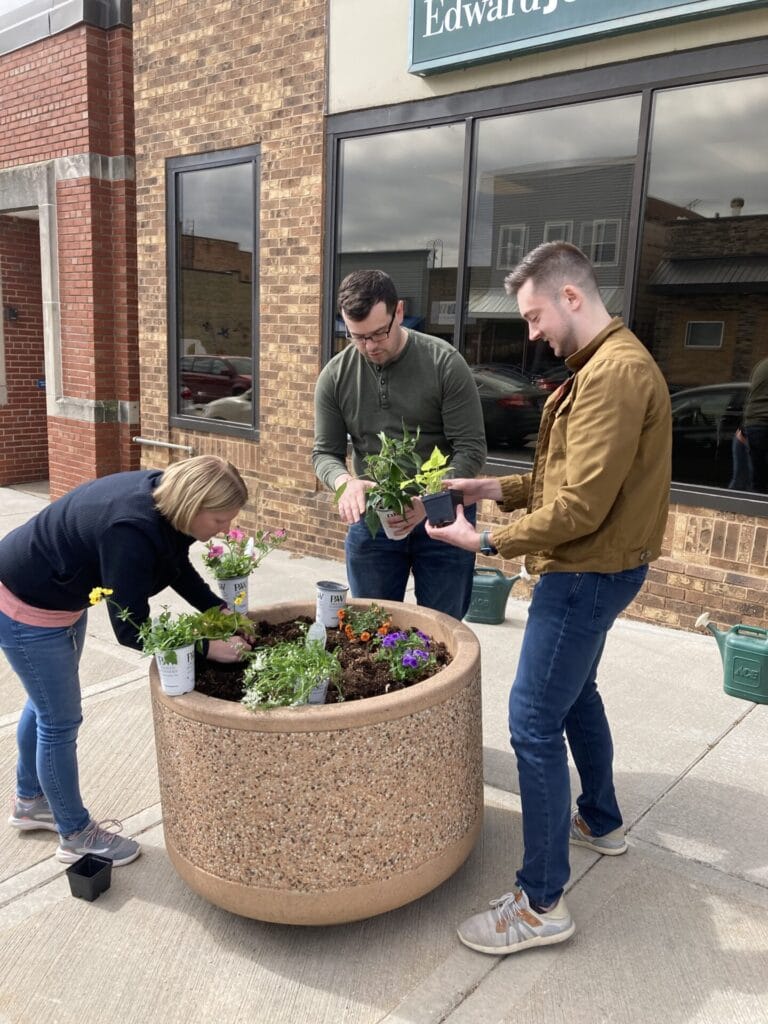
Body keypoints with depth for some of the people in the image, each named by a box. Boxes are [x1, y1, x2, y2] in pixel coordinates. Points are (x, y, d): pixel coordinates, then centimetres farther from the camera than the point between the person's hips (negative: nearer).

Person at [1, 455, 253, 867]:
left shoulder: (162, 497, -13)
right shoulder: (131, 531, -38)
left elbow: (178, 568, 3)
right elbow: (130, 629, -32)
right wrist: (207, 647, -27)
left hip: (61, 596, 10)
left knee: (45, 704, 25)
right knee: (61, 720, 4)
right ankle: (76, 835, 24)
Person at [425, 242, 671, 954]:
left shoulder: (614, 372, -21)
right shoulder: (601, 365, 13)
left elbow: (581, 506, -26)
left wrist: (488, 541, -17)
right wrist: (500, 489, 4)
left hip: (589, 573, -11)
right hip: (596, 568, 11)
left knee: (535, 722, -6)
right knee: (575, 694, 25)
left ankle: (541, 903, 6)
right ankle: (600, 821, 45)